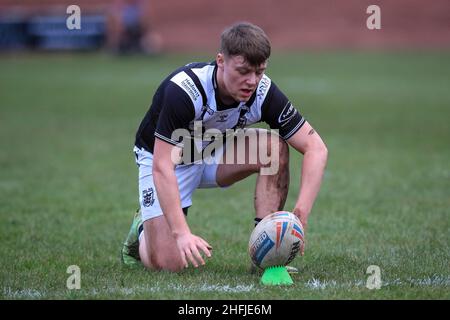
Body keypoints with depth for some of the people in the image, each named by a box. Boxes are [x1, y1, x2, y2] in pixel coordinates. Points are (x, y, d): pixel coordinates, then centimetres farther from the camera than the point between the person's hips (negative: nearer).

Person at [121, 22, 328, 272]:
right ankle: (142, 230, 19)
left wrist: (300, 214, -35)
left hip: (215, 152, 4)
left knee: (275, 147, -25)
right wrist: (182, 233, -48)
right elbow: (162, 166, -38)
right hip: (162, 156, -4)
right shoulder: (184, 89, -36)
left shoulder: (263, 92, -24)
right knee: (167, 264, -17)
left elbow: (316, 148, -22)